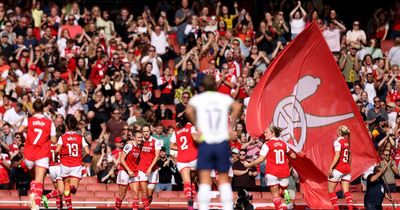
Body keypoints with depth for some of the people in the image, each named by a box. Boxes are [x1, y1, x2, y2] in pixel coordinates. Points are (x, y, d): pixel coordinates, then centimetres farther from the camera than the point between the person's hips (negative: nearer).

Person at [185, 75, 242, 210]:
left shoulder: (198, 98, 5)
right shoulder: (224, 98, 9)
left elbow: (189, 110, -15)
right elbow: (237, 107, -8)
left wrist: (197, 127, -5)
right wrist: (231, 127, -2)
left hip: (205, 142, -2)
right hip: (222, 142, 2)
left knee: (205, 179, -4)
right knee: (224, 177, 10)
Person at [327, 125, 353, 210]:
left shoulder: (338, 142, -11)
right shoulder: (347, 142, 12)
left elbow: (337, 156, -20)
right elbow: (350, 156, 19)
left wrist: (331, 168, -20)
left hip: (338, 168, -7)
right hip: (347, 169, 7)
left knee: (331, 190, 5)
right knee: (346, 191, 2)